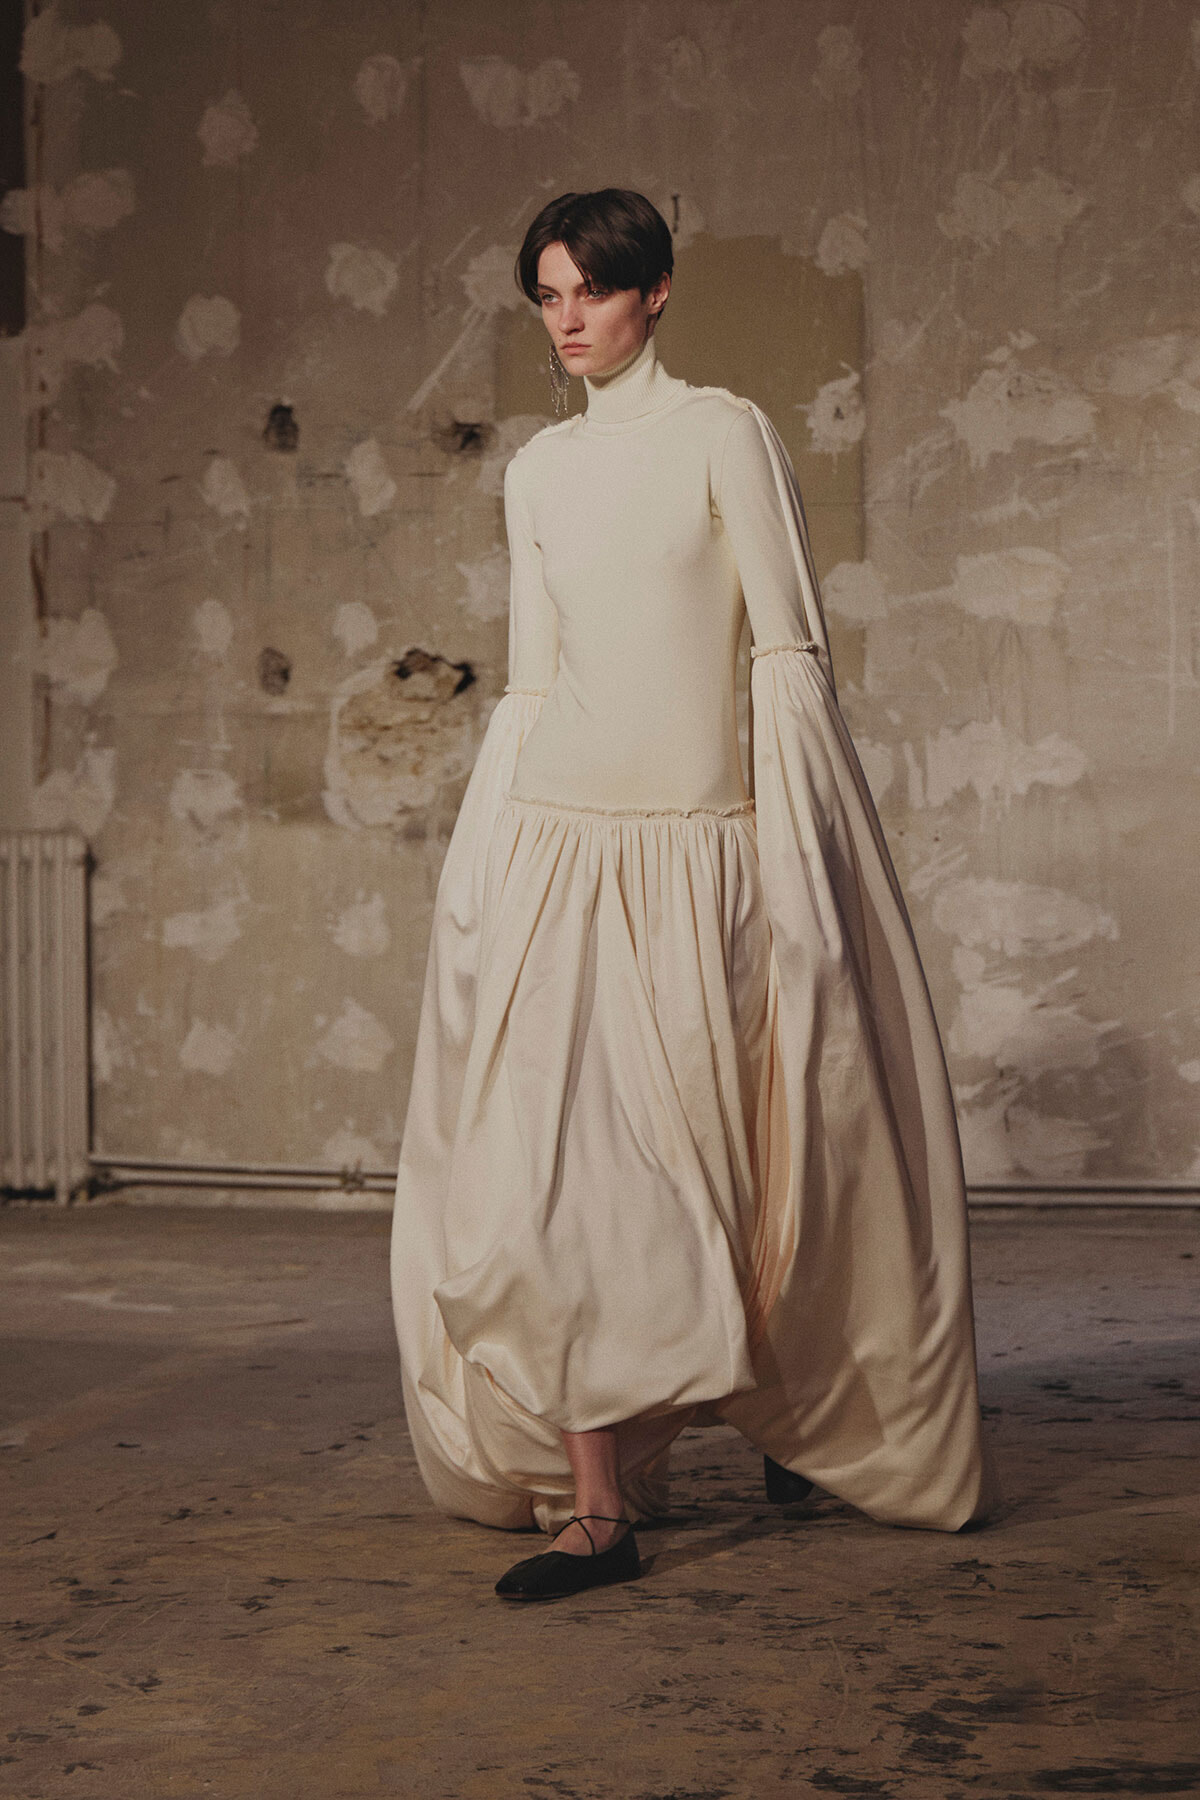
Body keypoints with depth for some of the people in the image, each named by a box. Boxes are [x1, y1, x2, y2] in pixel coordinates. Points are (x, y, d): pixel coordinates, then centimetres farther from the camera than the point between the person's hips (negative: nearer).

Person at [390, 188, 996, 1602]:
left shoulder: (722, 433, -2)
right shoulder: (538, 471, 13)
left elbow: (789, 649, -5)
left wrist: (791, 854, -12)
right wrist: (478, 864, 13)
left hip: (702, 844, -4)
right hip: (559, 844, 4)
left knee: (743, 1154, 5)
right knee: (543, 1174, -7)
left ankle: (793, 1411, 32)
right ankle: (594, 1509, -2)